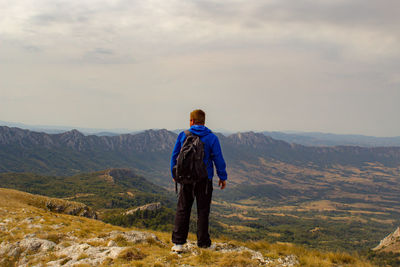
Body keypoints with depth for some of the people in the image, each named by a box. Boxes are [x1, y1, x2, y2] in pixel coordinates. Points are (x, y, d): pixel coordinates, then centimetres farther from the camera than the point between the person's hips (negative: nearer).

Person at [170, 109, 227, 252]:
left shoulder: (182, 135, 1)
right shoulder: (211, 138, -4)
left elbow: (174, 156, 6)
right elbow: (218, 159, -3)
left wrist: (174, 174, 19)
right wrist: (222, 177, 8)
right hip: (204, 180, -1)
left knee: (182, 210, 6)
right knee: (203, 210, 8)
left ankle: (178, 242, 1)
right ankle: (203, 242, 12)